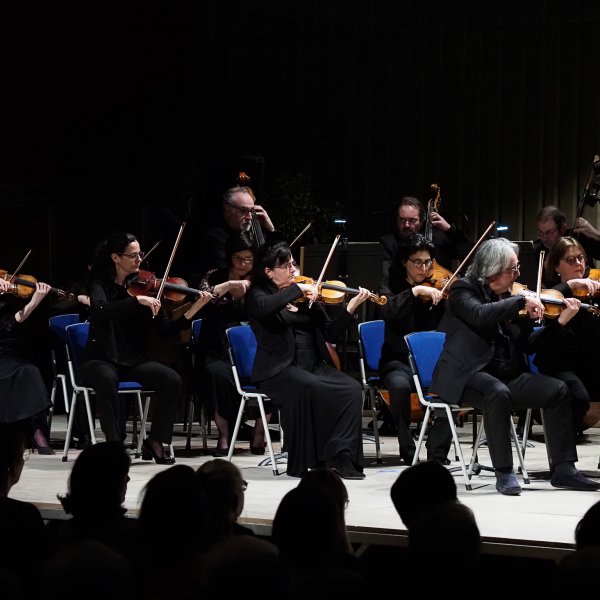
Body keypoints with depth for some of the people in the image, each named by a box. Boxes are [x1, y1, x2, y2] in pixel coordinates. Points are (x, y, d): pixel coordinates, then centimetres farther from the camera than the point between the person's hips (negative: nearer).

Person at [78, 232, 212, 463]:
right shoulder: (100, 284, -3)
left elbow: (167, 329, -1)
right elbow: (100, 310, -27)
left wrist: (195, 308, -15)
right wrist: (137, 300, -36)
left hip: (134, 361, 4)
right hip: (100, 360, -4)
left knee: (172, 379, -22)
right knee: (107, 379, -38)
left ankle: (155, 441, -9)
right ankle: (115, 442, -25)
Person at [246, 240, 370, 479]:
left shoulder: (306, 296, 16)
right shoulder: (259, 294, 2)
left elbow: (329, 333, 12)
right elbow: (264, 308, -25)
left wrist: (351, 307, -1)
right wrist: (296, 290, -19)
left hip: (314, 366, 5)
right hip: (280, 369, -5)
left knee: (352, 389, -22)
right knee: (310, 390, -36)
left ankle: (339, 455, -23)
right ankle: (305, 461, -24)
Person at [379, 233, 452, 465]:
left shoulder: (438, 288, 9)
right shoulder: (394, 287, 4)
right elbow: (387, 313, -19)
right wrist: (416, 291, -29)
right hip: (399, 361, -1)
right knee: (400, 386, -35)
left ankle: (437, 453, -23)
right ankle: (408, 451, -19)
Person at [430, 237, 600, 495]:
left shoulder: (510, 299, 13)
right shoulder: (464, 290, -5)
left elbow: (529, 345, 12)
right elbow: (480, 315, -28)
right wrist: (521, 301, -23)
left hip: (507, 376, 7)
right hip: (466, 376, -7)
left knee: (557, 390, -10)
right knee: (498, 393, -37)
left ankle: (563, 468, -9)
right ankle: (504, 473, -29)